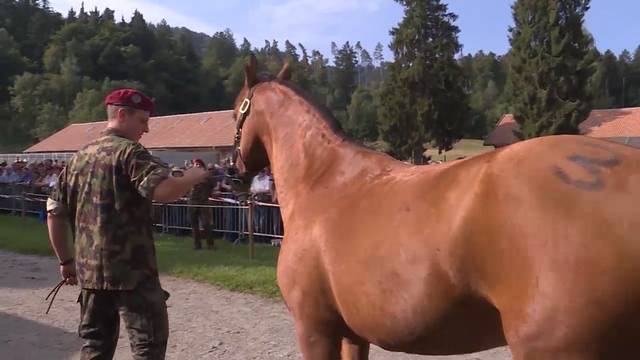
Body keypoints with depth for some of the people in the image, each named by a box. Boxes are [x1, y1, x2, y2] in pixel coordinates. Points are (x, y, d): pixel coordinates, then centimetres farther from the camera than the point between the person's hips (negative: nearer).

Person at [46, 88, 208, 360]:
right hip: (132, 270, -7)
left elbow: (54, 213, 15)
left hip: (89, 270, 8)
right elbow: (166, 190, -28)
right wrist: (196, 175, -9)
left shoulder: (79, 157, 13)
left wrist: (66, 260, 20)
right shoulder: (130, 152, -11)